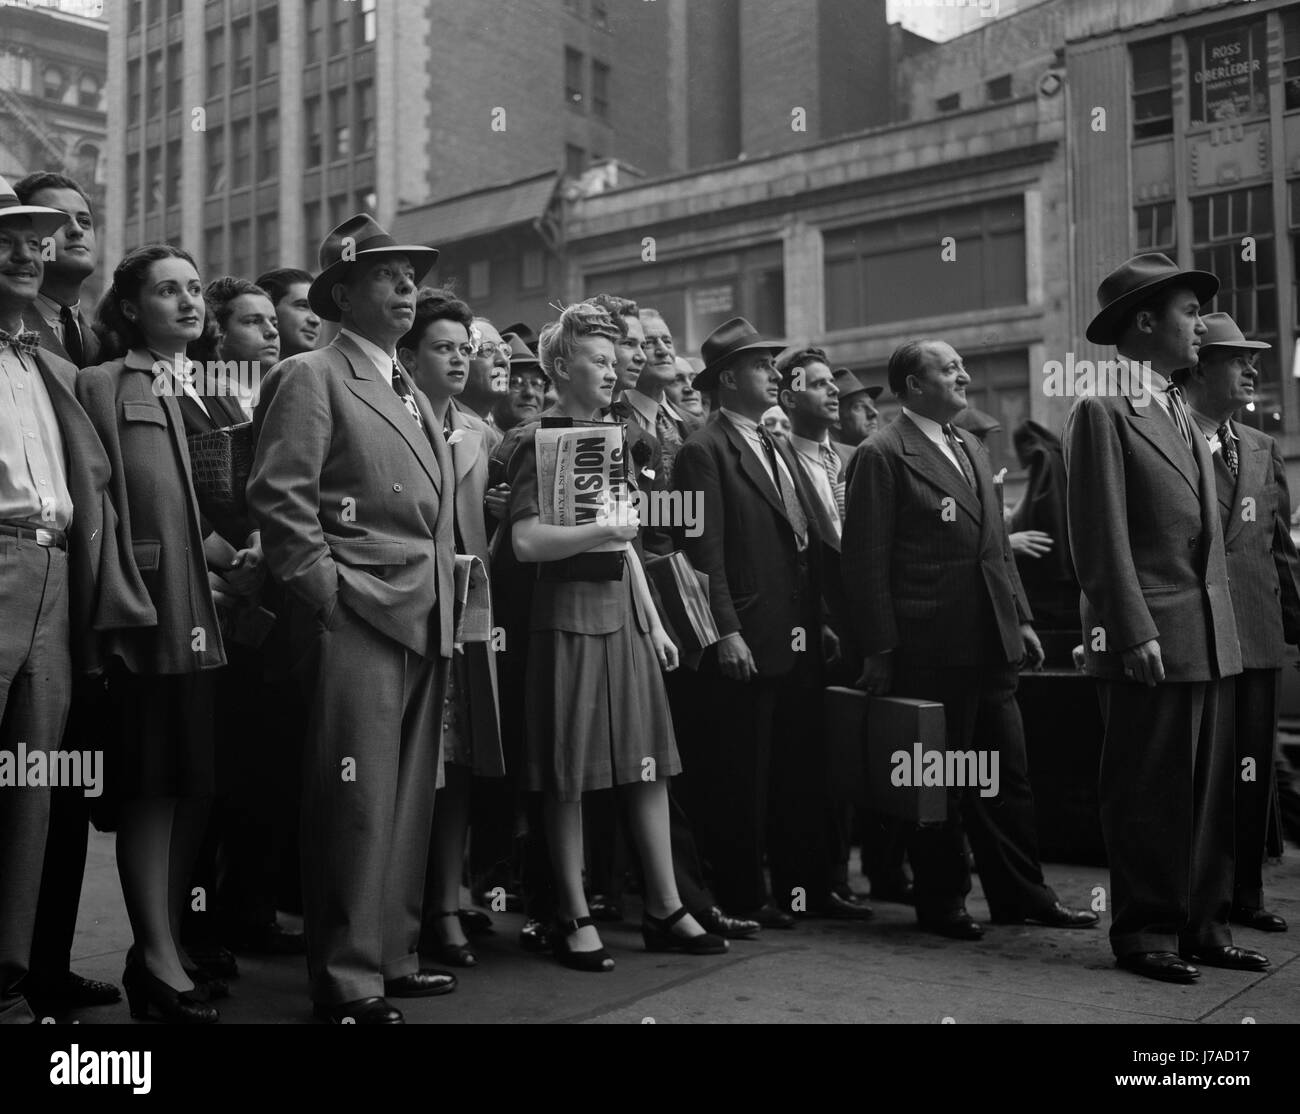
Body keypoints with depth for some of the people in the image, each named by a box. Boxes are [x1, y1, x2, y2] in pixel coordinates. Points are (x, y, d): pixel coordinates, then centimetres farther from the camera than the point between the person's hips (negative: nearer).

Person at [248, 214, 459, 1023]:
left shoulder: (414, 396, 22)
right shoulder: (311, 378, -4)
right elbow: (278, 497, -12)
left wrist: (444, 605, 15)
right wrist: (328, 592, -15)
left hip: (424, 623, 8)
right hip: (357, 620, -8)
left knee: (409, 799, 12)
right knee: (357, 799, -5)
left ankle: (393, 955, 22)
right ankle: (348, 981, 4)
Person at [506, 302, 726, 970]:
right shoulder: (537, 442, -7)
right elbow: (526, 541, -18)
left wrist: (656, 624, 17)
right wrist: (605, 528, -17)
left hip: (626, 617, 7)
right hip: (570, 619, -7)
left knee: (648, 767, 7)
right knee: (569, 778, 0)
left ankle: (664, 911, 14)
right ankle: (574, 918, 10)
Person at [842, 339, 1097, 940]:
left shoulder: (972, 448, 17)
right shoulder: (882, 455, -8)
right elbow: (866, 560, -12)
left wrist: (1021, 618, 13)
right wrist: (878, 652, -14)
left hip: (991, 643, 8)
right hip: (929, 648, -7)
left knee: (1008, 776, 13)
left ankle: (1019, 894, 24)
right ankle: (940, 901, 18)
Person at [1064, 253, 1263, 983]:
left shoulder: (1182, 414, 18)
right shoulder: (1104, 412, -7)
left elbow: (1206, 533, 18)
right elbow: (1103, 537, -13)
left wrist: (1224, 626, 12)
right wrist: (1135, 633, -17)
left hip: (1211, 640, 8)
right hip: (1151, 642, -8)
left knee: (1211, 792, 11)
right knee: (1150, 795, 0)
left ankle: (1204, 927, 20)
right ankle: (1145, 933, 11)